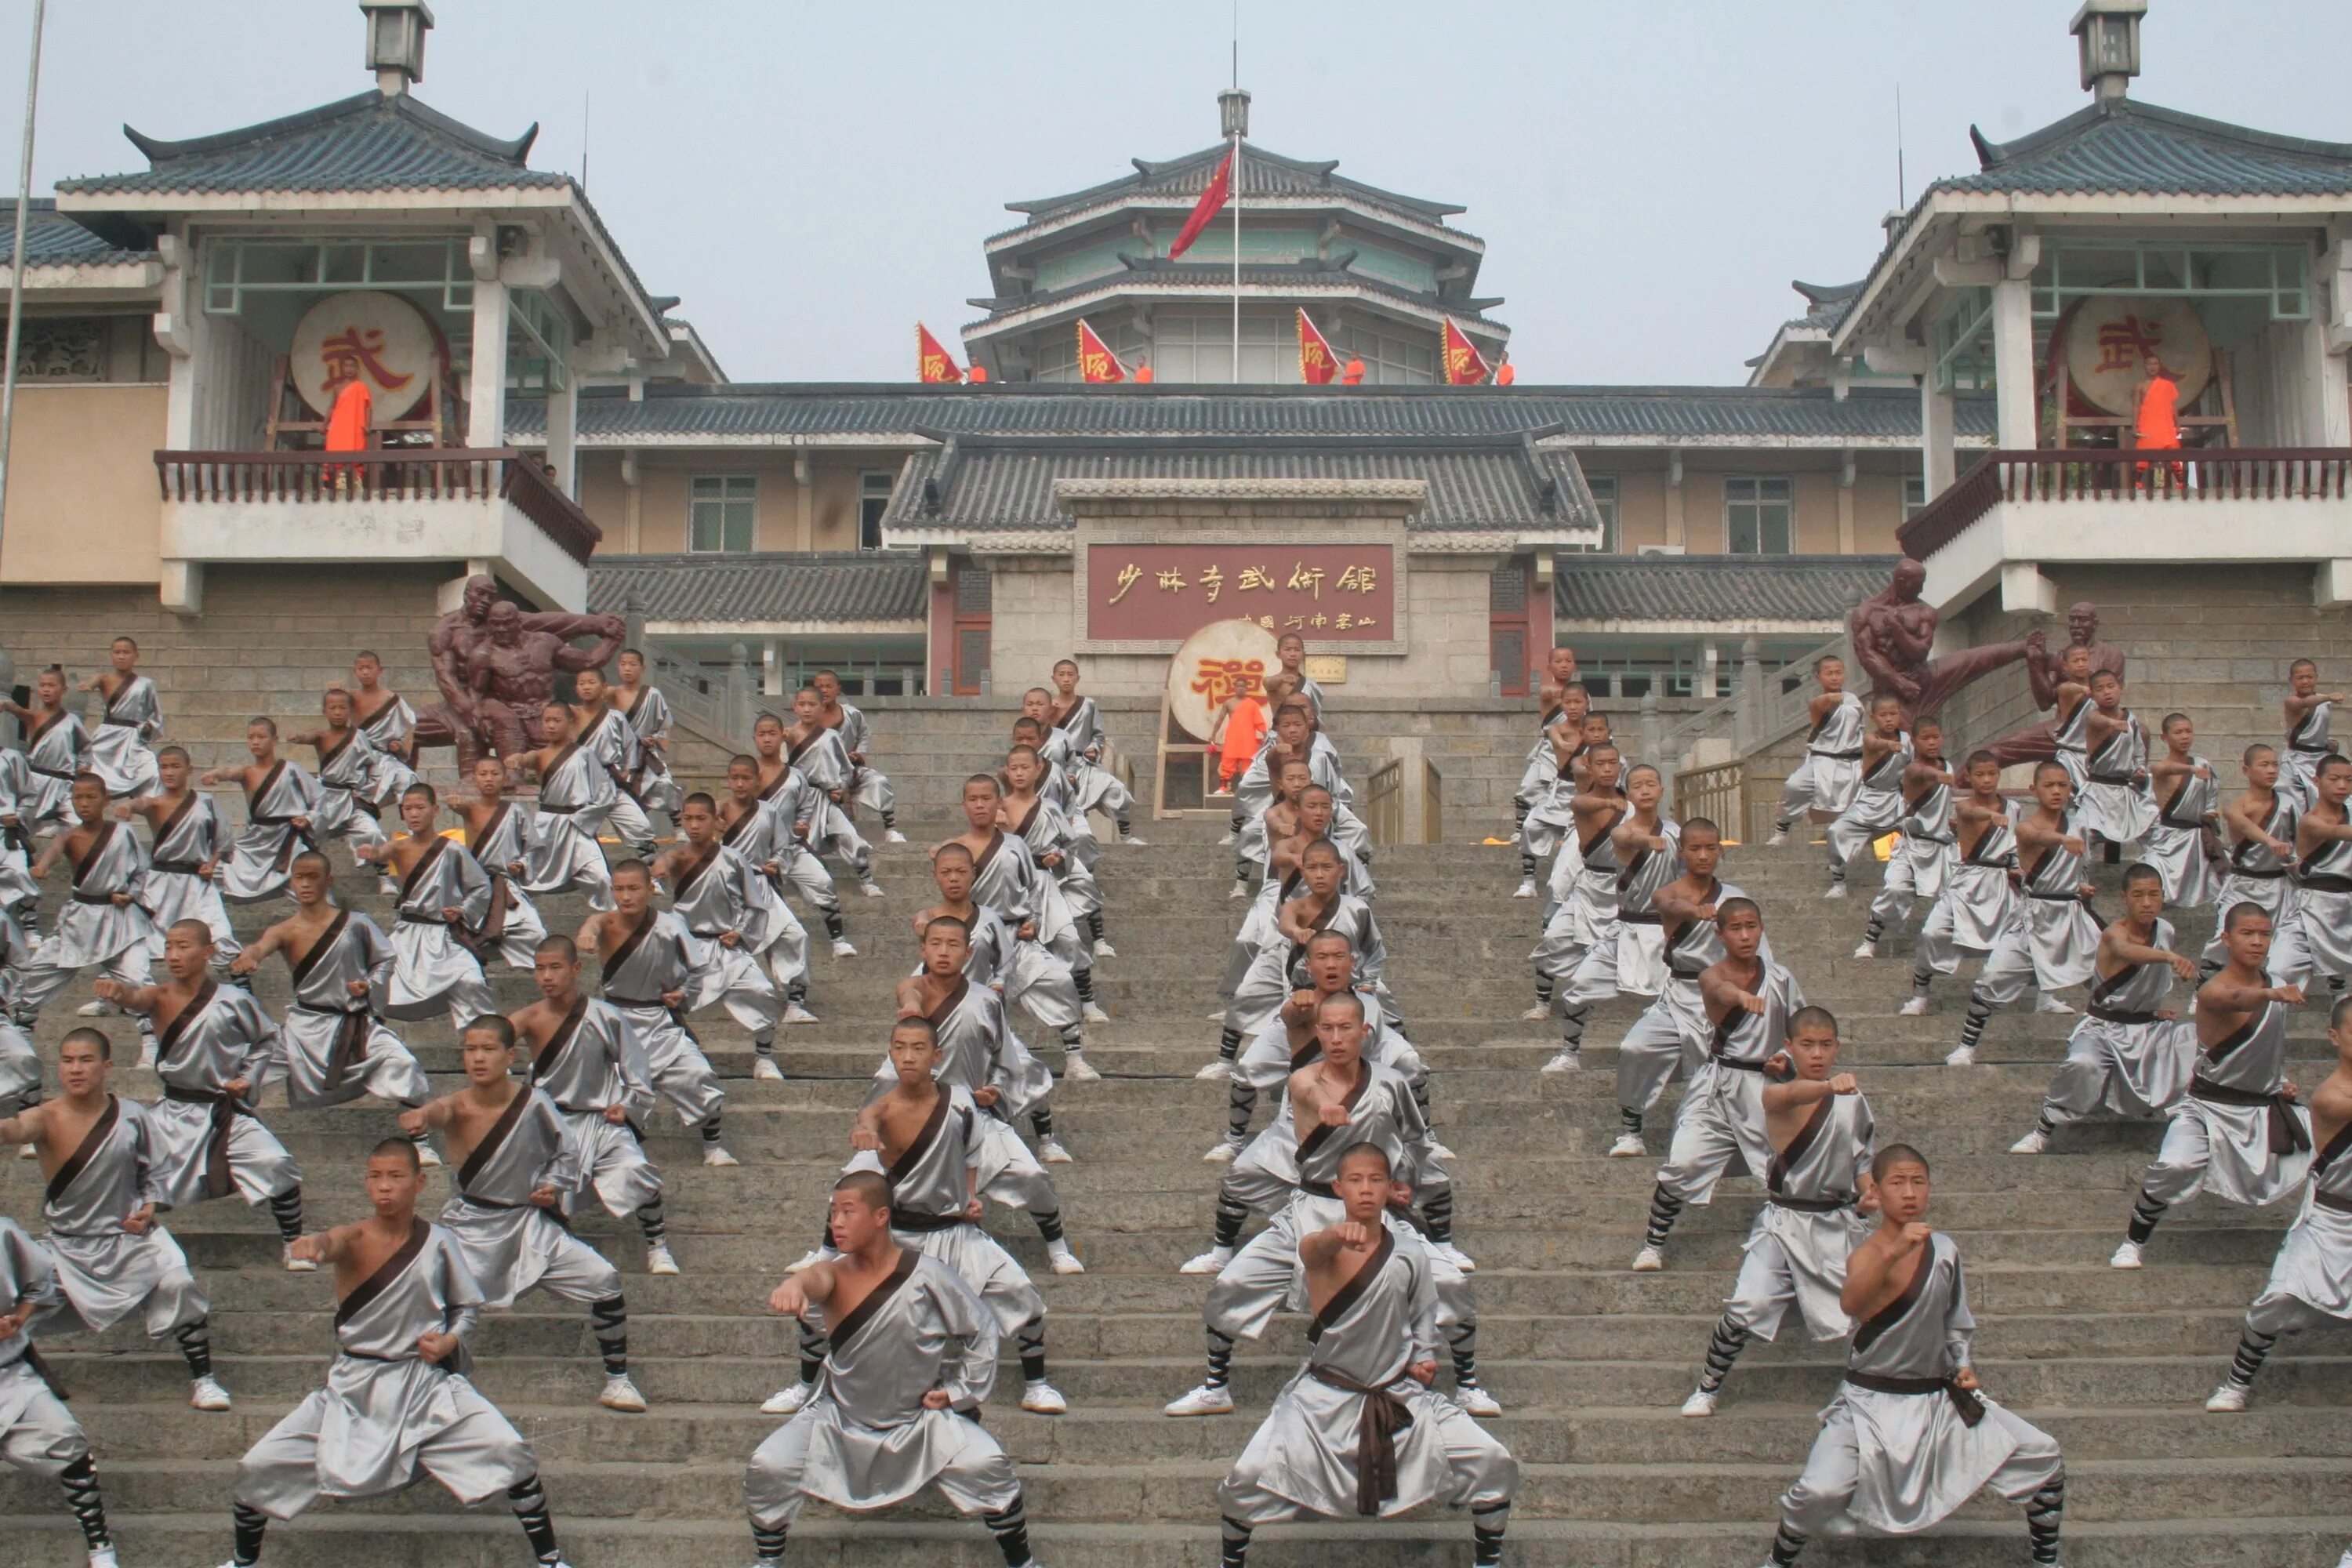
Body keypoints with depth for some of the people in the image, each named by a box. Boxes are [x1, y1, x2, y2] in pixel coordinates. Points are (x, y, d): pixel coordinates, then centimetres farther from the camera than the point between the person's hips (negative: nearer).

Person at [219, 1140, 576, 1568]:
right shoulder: (355, 1239, -11)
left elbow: (469, 1307, 10)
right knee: (257, 1469, -2)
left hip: (428, 1383, 0)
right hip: (354, 1386, 0)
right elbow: (331, 1243, -38)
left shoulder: (438, 1242, -4)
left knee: (511, 1453, -17)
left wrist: (450, 1340, -11)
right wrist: (315, 1244, -62)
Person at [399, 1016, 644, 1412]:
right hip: (468, 1227, -1)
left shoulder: (535, 1103, -13)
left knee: (604, 1282, -9)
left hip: (528, 1224, 1)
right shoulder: (457, 1107, -18)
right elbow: (437, 1111, -45)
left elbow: (566, 1153, 6)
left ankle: (617, 1379, 11)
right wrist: (418, 1118, -68)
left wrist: (554, 1185, -13)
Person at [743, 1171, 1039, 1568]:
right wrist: (795, 1285, -66)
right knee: (767, 1468, -14)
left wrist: (960, 1392, -5)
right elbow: (817, 1278, -43)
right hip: (841, 1420, 2)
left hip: (923, 1419, -1)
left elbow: (981, 1330, -3)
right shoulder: (836, 1274, -15)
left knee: (988, 1467, -20)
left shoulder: (926, 1275, -17)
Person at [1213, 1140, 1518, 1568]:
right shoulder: (1322, 1249, -12)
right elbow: (1312, 1249, -39)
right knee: (1248, 1478, -18)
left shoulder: (1409, 1258, -1)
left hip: (1400, 1396, 3)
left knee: (1494, 1464, -8)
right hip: (1324, 1399, -2)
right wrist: (1336, 1236, -62)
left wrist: (1423, 1360, -5)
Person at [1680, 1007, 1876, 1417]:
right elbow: (1791, 1095, -34)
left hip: (1834, 1223, 2)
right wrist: (1830, 1085, -55)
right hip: (1781, 1219, -2)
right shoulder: (1776, 1094, -8)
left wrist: (1869, 1196, -7)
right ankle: (1708, 1386, 10)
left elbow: (1864, 1160, 14)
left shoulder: (1853, 1098, 2)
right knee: (1745, 1307, -11)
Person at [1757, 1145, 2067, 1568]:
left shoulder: (1945, 1249, -1)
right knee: (1819, 1493, -24)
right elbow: (1850, 1303, -44)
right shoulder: (1869, 1254, -19)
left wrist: (1963, 1365, 0)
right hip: (1871, 1401, -5)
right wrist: (1893, 1251, -55)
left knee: (2044, 1459, 1)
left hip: (1938, 1397, 5)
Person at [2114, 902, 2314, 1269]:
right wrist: (2273, 994, -66)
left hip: (2266, 1108, 7)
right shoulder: (2212, 991, -20)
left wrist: (2284, 1080, 7)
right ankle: (2134, 1242, -5)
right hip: (2211, 1106, -7)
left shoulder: (2274, 986, 3)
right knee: (2175, 1167, -28)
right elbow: (2237, 999, -46)